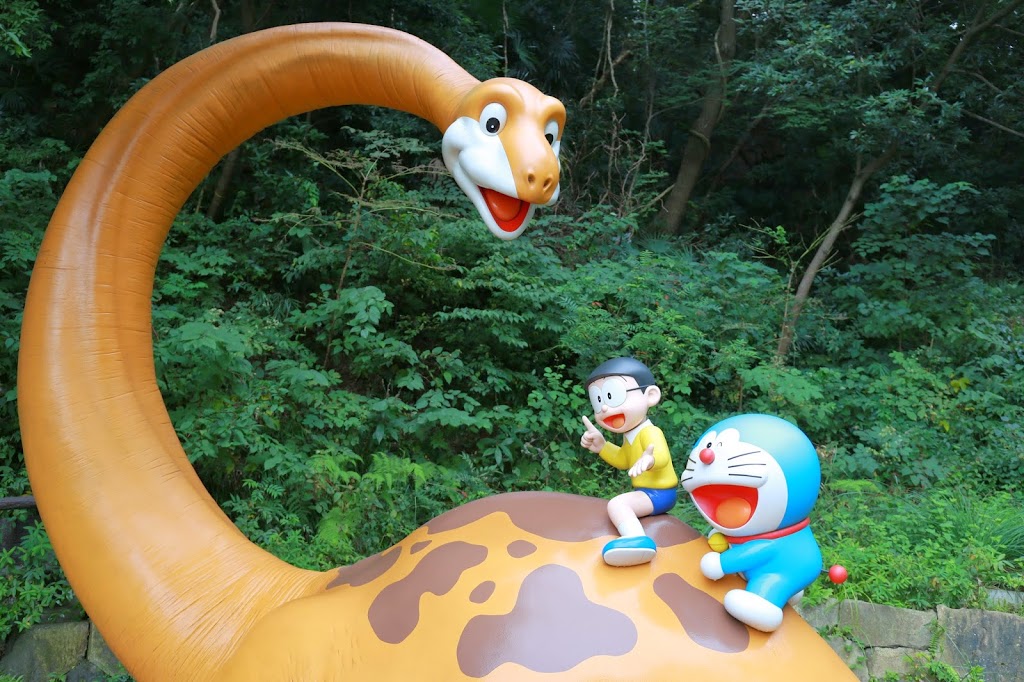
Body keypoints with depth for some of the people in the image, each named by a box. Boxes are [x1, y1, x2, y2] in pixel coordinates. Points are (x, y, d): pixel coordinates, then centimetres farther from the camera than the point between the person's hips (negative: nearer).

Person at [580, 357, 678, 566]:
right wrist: (601, 446, 13)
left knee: (616, 504, -32)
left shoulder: (650, 432, -21)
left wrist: (649, 459, -65)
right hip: (650, 492, 11)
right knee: (618, 504, 33)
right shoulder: (630, 435, 10)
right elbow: (623, 460, 26)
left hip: (657, 493, -11)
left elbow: (661, 455, -41)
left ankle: (636, 538, -52)